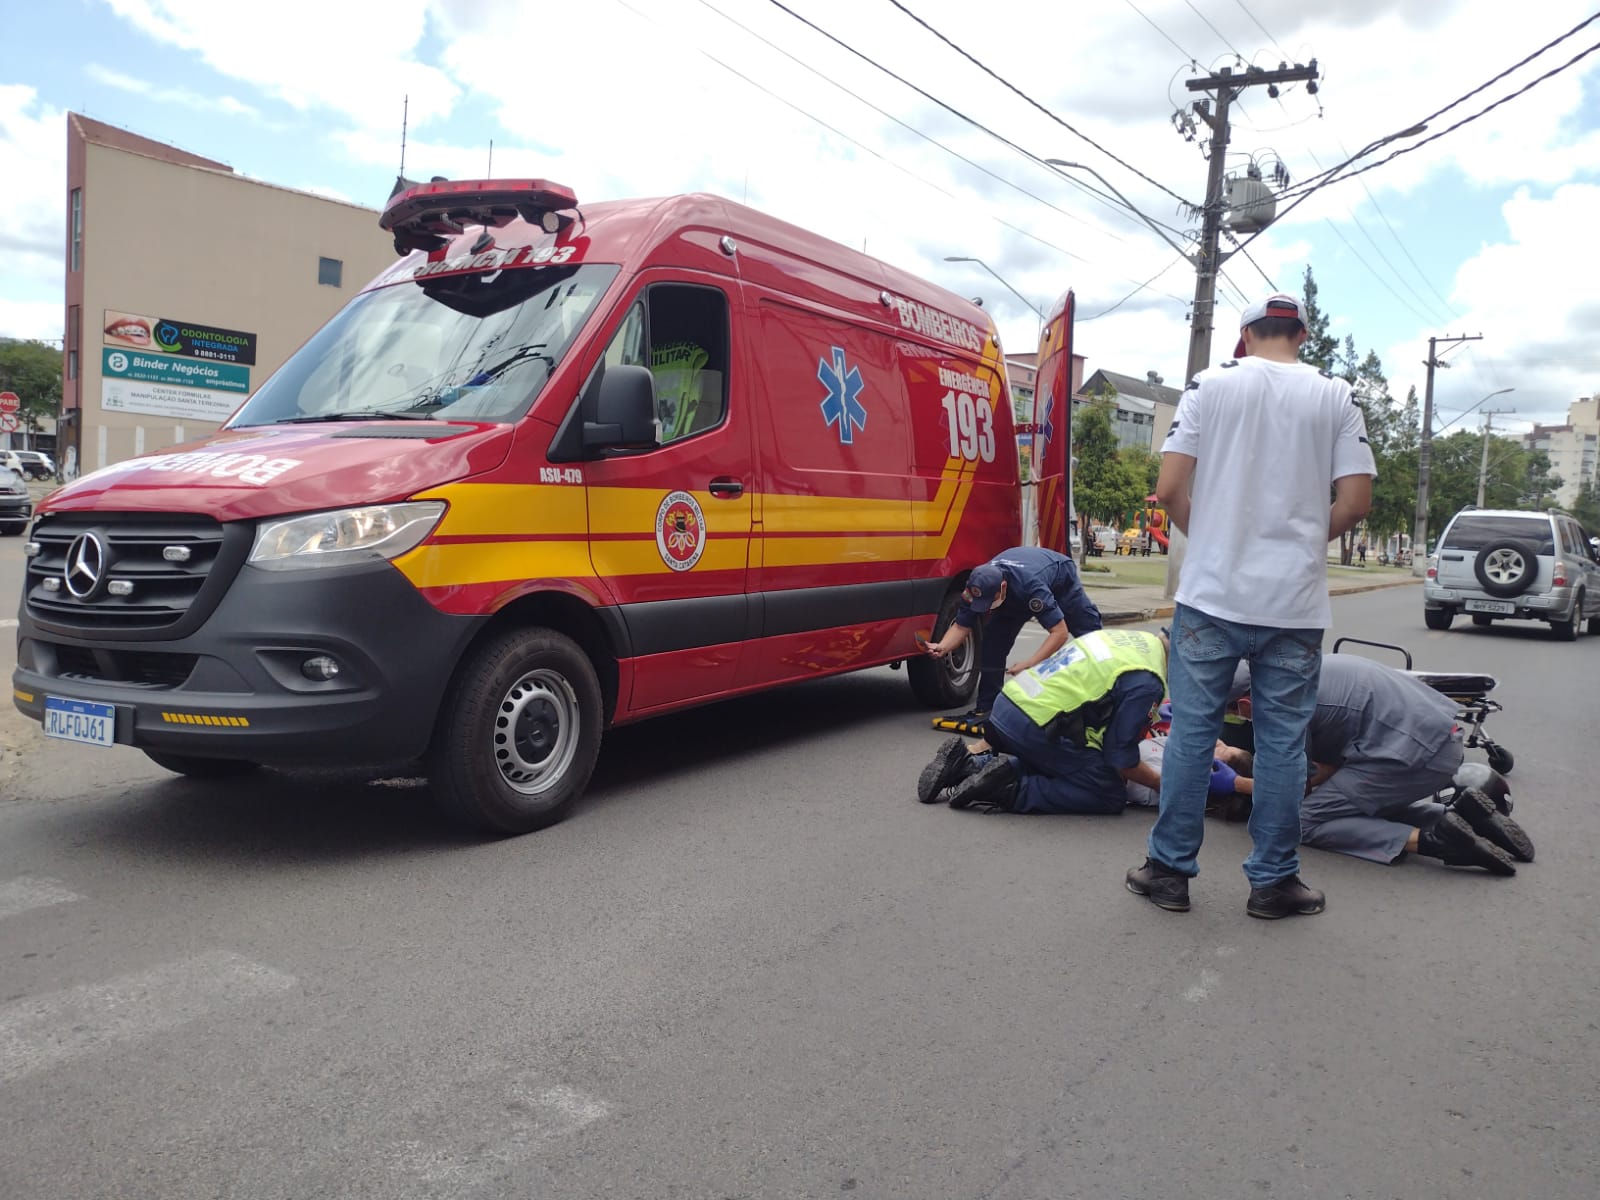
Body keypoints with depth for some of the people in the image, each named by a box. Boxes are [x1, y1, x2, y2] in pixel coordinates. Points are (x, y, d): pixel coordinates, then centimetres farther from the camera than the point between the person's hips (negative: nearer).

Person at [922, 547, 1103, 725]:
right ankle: (986, 707, -6)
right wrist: (943, 647, -42)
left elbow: (1060, 632, -44)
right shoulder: (979, 586, -33)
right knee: (994, 639, -14)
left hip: (1060, 579, -4)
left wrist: (1030, 665, -51)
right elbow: (961, 625, -22)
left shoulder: (1030, 585, -48)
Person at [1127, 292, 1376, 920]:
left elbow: (1168, 490, -5)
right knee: (1283, 743, 9)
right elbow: (1355, 504, -1)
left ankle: (1169, 869, 15)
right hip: (1296, 604, 1)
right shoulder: (1336, 397, 5)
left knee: (1191, 733, 7)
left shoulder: (1210, 384, 2)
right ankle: (1273, 881, 18)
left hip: (1211, 595, -1)